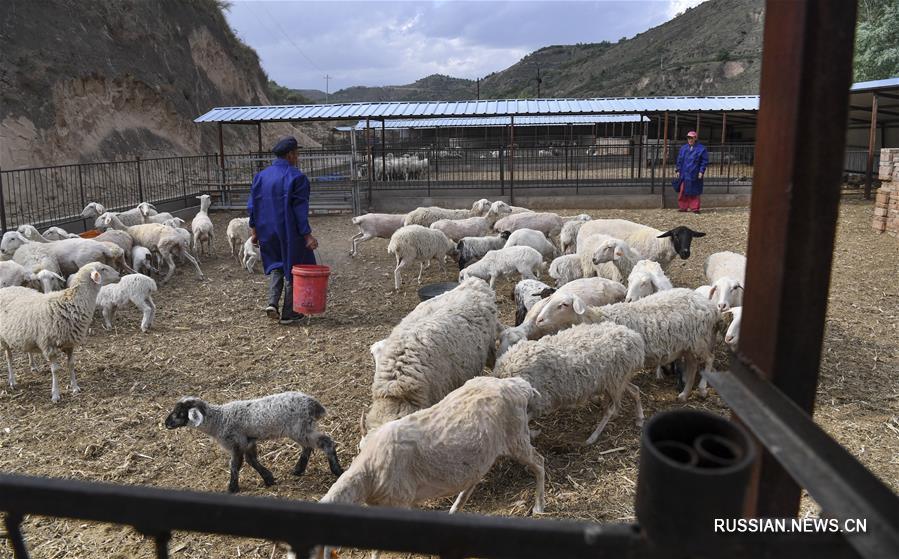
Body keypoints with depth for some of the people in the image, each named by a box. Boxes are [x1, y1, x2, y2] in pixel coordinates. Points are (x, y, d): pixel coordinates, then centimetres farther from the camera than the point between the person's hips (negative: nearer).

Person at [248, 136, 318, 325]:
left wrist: (254, 229, 14)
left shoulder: (261, 175, 6)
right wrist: (307, 235, -14)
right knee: (292, 268, 7)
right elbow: (300, 209, -16)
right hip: (290, 232, -5)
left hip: (268, 232, 6)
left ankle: (272, 302, 4)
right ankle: (288, 313, 12)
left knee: (276, 265, 22)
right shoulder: (296, 177, -13)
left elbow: (252, 205, 7)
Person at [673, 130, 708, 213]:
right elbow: (679, 160, 15)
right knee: (682, 192, 3)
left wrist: (701, 171, -9)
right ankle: (683, 207, 12)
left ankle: (694, 208, 8)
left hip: (694, 175, -3)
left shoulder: (701, 149, -1)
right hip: (684, 174, 4)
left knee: (694, 192, 1)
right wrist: (678, 170, 8)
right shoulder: (684, 148, 11)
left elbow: (705, 161, -1)